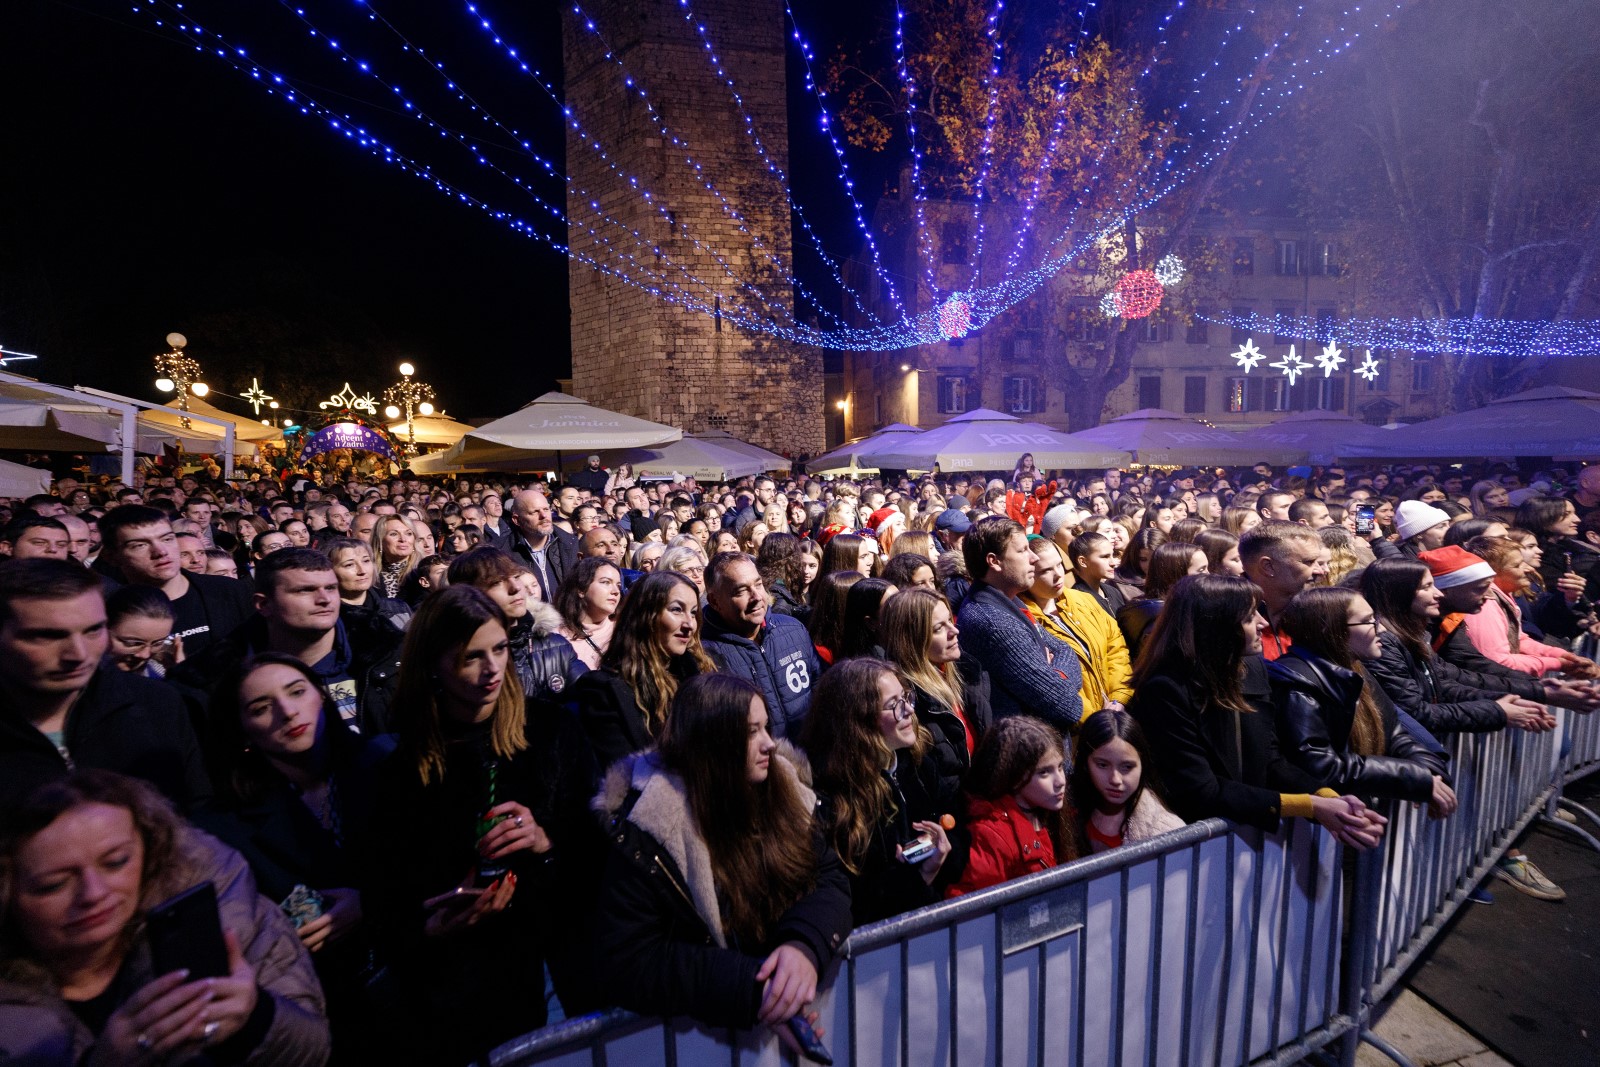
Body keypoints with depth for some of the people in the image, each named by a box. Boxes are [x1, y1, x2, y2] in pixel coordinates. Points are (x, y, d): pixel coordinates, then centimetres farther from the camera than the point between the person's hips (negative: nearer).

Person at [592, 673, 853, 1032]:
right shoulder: (647, 833, -16)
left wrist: (805, 946, -23)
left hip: (811, 1000, 4)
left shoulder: (780, 790, -2)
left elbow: (830, 875, -3)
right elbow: (627, 965, -18)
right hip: (713, 1028, -3)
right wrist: (752, 986, -26)